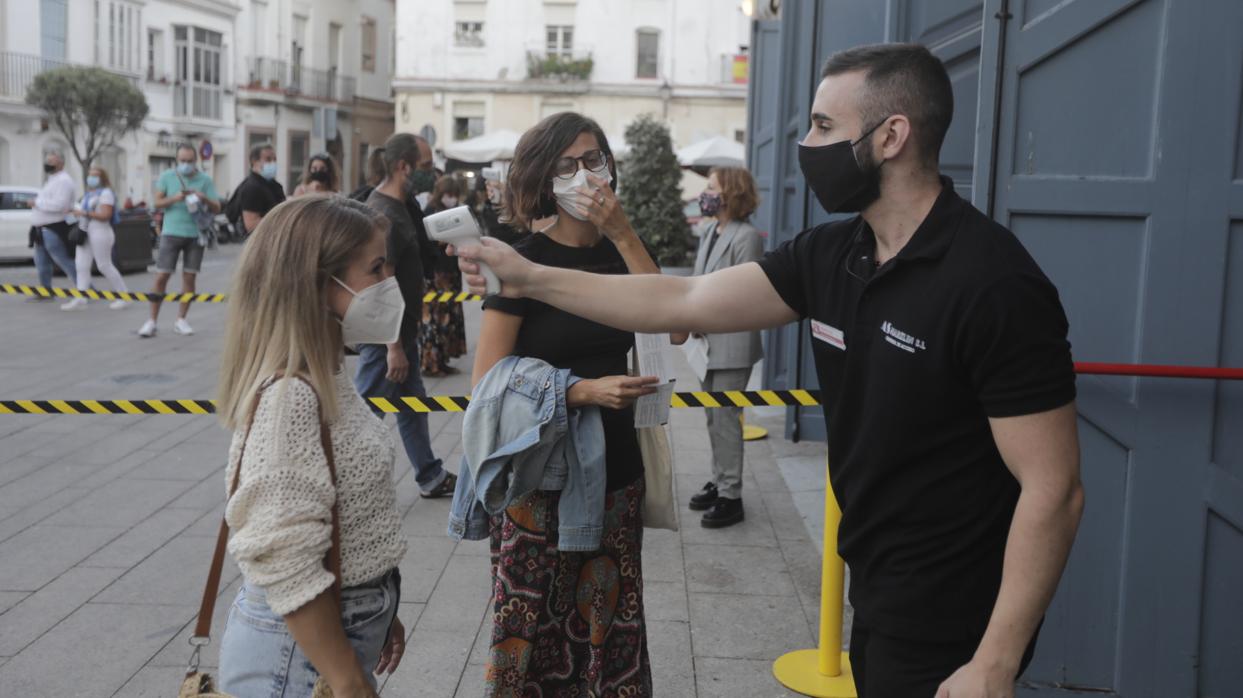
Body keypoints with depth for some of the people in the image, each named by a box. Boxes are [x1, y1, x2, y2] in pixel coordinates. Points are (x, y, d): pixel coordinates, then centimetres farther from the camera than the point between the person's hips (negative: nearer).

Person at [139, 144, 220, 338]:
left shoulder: (205, 180, 2)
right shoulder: (167, 176, 3)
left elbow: (216, 208, -1)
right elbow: (158, 202, 1)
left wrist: (204, 198, -20)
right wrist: (175, 198, -16)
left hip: (195, 234, 1)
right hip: (171, 233, -1)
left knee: (189, 277, 4)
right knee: (161, 277, -3)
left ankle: (181, 320, 15)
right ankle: (152, 321, 4)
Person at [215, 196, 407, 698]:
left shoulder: (324, 381, 3)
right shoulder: (288, 398, -24)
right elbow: (286, 566, -26)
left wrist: (376, 613, 18)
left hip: (345, 627, 8)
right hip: (300, 647, -8)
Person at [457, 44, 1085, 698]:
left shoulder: (994, 283, -22)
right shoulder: (830, 253, 1)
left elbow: (1053, 489, -22)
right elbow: (685, 303, 5)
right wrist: (530, 278, 5)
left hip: (948, 634, -7)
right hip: (875, 597, 7)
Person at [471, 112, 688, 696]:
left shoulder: (623, 254, 7)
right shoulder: (524, 263, -7)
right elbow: (487, 384, -12)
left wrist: (623, 235, -16)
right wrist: (586, 391, -20)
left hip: (616, 474, 4)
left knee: (610, 628, 9)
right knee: (534, 631, 4)